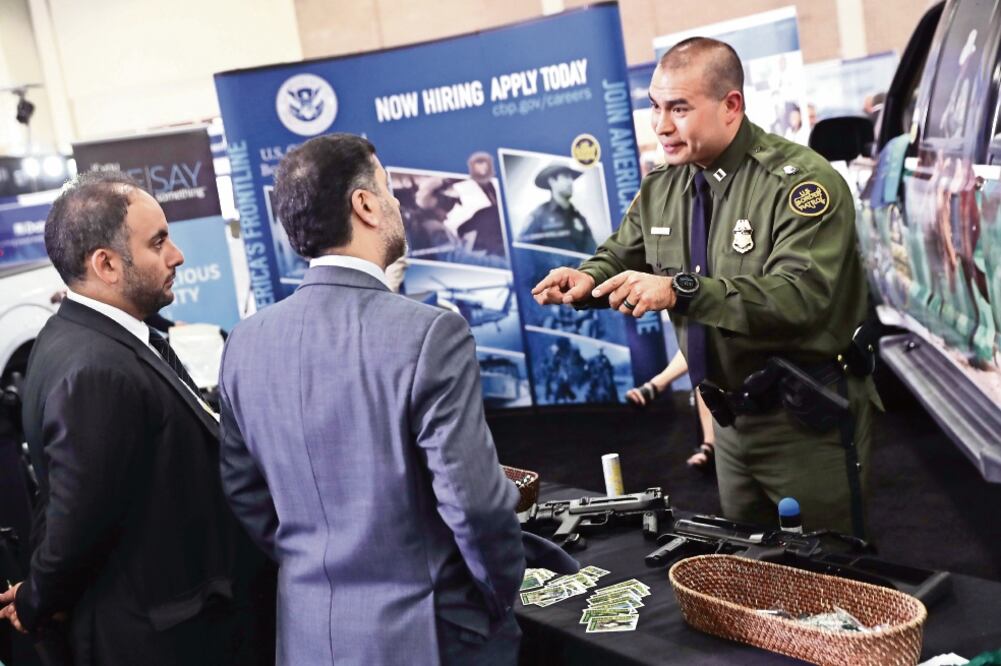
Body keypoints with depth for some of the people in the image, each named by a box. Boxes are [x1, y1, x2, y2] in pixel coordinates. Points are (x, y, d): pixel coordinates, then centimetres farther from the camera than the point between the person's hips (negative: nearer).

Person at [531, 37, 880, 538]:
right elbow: (623, 256, 13)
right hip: (731, 416, 7)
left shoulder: (799, 180, -19)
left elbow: (800, 295, -30)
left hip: (807, 420, -6)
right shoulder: (661, 188, 3)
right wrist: (590, 279, -12)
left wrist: (680, 291, -39)